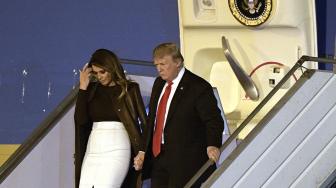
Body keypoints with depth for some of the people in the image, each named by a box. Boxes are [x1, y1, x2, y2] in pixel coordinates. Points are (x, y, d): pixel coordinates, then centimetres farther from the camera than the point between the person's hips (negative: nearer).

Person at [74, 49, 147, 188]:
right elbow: (80, 119, 1)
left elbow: (143, 121, 4)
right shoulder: (91, 89, 11)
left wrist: (142, 151, -4)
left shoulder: (129, 89, 3)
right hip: (92, 153, 4)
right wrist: (83, 87, 0)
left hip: (116, 152, -4)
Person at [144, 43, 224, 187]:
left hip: (185, 162, -7)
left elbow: (213, 120, -14)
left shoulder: (198, 87, -11)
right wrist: (143, 151, 17)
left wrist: (213, 145, -31)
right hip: (157, 157, 7)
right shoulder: (158, 84, 14)